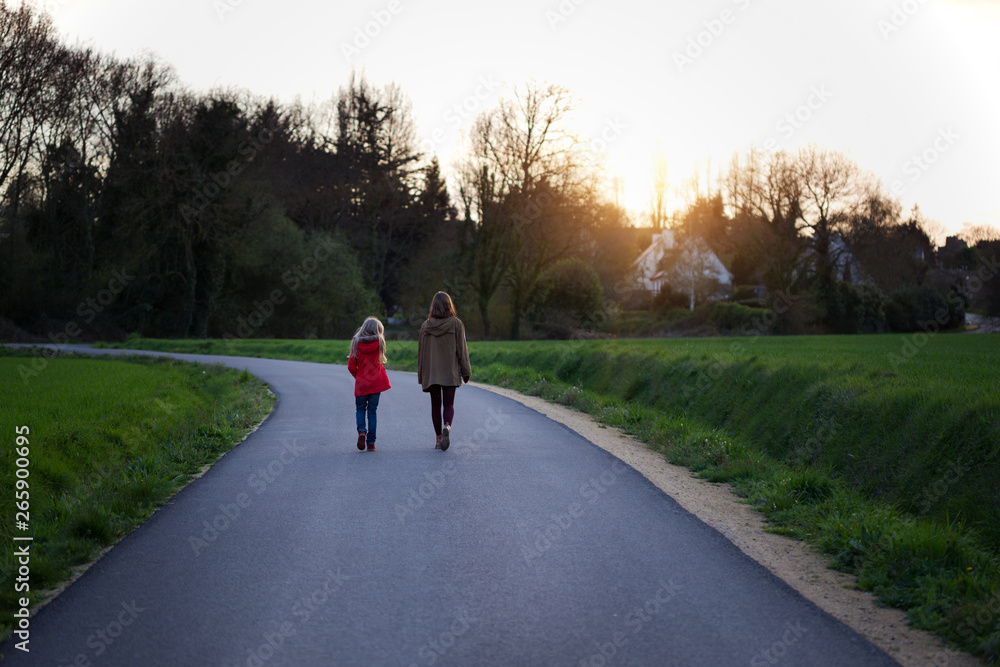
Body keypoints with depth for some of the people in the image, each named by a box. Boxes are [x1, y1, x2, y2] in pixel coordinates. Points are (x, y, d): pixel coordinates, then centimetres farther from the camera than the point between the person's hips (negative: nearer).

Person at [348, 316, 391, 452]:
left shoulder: (356, 343, -4)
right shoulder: (379, 342, -4)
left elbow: (351, 366, -5)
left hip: (361, 383, 0)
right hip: (376, 382, 0)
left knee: (360, 409, 15)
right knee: (373, 410, 8)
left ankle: (361, 431, -12)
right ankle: (371, 442, 4)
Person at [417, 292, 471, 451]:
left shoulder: (425, 326, 2)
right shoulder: (456, 324, -4)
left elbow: (421, 352, 5)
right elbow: (462, 349, -5)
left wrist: (421, 375, 11)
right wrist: (466, 372, 1)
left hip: (431, 373, 2)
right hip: (450, 372, -1)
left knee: (435, 405, 11)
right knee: (448, 404, 1)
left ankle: (438, 438, 11)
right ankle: (447, 427, -27)